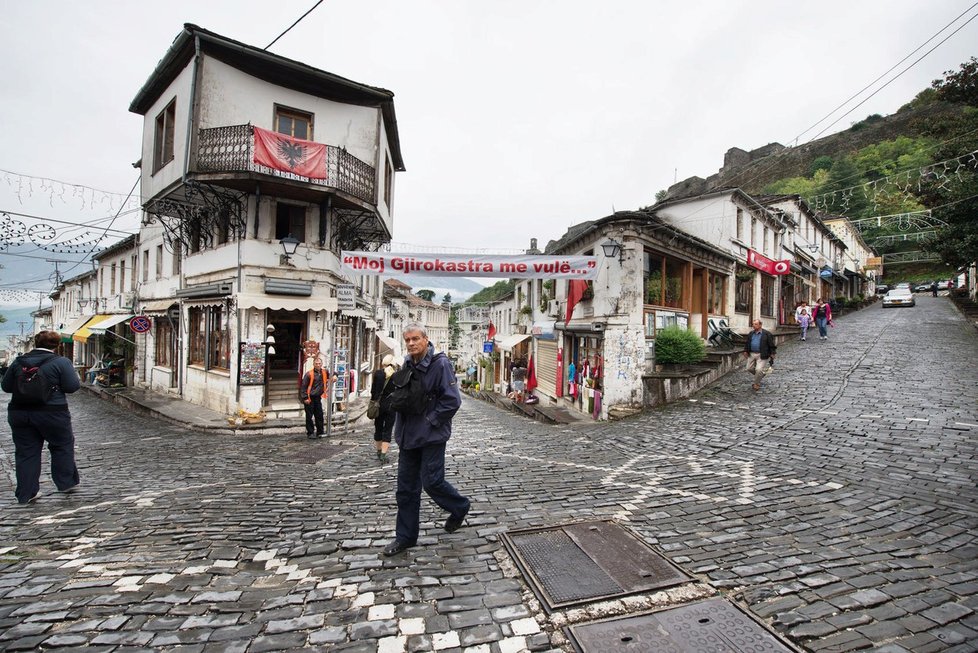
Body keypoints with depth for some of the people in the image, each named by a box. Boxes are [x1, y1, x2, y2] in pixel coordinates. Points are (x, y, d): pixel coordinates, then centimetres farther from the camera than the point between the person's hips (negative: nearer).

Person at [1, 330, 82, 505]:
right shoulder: (61, 362, -10)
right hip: (52, 413, -4)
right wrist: (77, 378, 8)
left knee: (26, 453, 11)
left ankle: (26, 494, 16)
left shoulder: (18, 361, 5)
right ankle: (67, 483, 20)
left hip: (19, 413, 5)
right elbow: (72, 386, -12)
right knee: (62, 446, 13)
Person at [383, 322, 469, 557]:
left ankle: (460, 507, 28)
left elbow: (452, 401, -18)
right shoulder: (407, 364, 7)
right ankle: (405, 537, 25)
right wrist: (400, 427, 7)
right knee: (406, 487, 11)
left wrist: (429, 421, -15)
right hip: (409, 436, 7)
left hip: (432, 436, -7)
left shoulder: (440, 364, -15)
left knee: (431, 481, -2)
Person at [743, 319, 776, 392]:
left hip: (762, 355, -6)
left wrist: (772, 356, -7)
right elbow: (747, 343, 21)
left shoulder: (767, 334, -6)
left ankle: (756, 384, 7)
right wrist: (745, 351, 12)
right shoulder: (751, 334, 10)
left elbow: (772, 345, -5)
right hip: (751, 354, 6)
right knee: (749, 369, 8)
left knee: (759, 370, -12)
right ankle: (760, 375, 36)